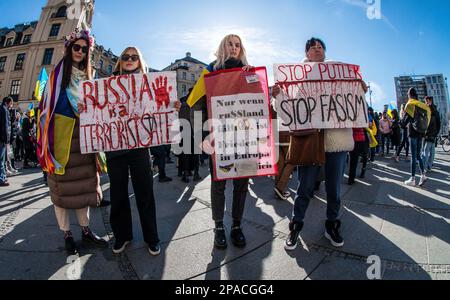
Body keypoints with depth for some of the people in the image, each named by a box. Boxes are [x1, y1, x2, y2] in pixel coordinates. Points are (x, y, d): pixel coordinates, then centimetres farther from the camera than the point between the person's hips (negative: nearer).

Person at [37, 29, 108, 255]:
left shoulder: (88, 76, 16)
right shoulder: (58, 74, 4)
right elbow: (48, 104, -2)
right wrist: (47, 141, -10)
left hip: (82, 134, 4)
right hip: (61, 134, -4)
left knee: (84, 183, 7)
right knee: (62, 185, 2)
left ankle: (86, 230, 17)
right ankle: (67, 235, 15)